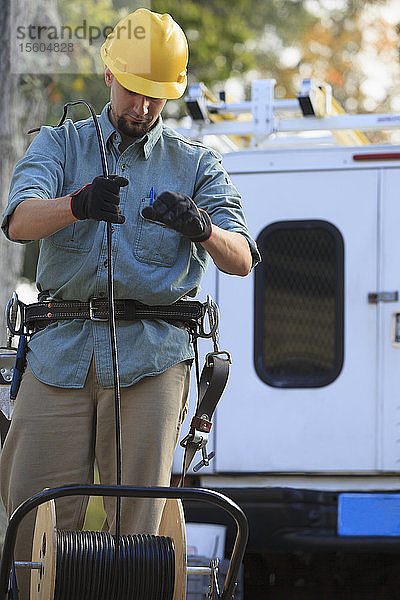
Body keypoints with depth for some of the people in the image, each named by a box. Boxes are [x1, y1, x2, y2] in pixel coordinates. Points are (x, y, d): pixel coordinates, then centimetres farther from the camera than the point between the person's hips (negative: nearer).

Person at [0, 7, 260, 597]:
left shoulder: (196, 164, 15)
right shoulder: (60, 144, 14)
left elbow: (241, 259, 1)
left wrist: (201, 227, -22)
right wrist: (77, 204, -29)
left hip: (150, 355, 0)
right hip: (61, 349, 1)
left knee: (138, 524, -6)